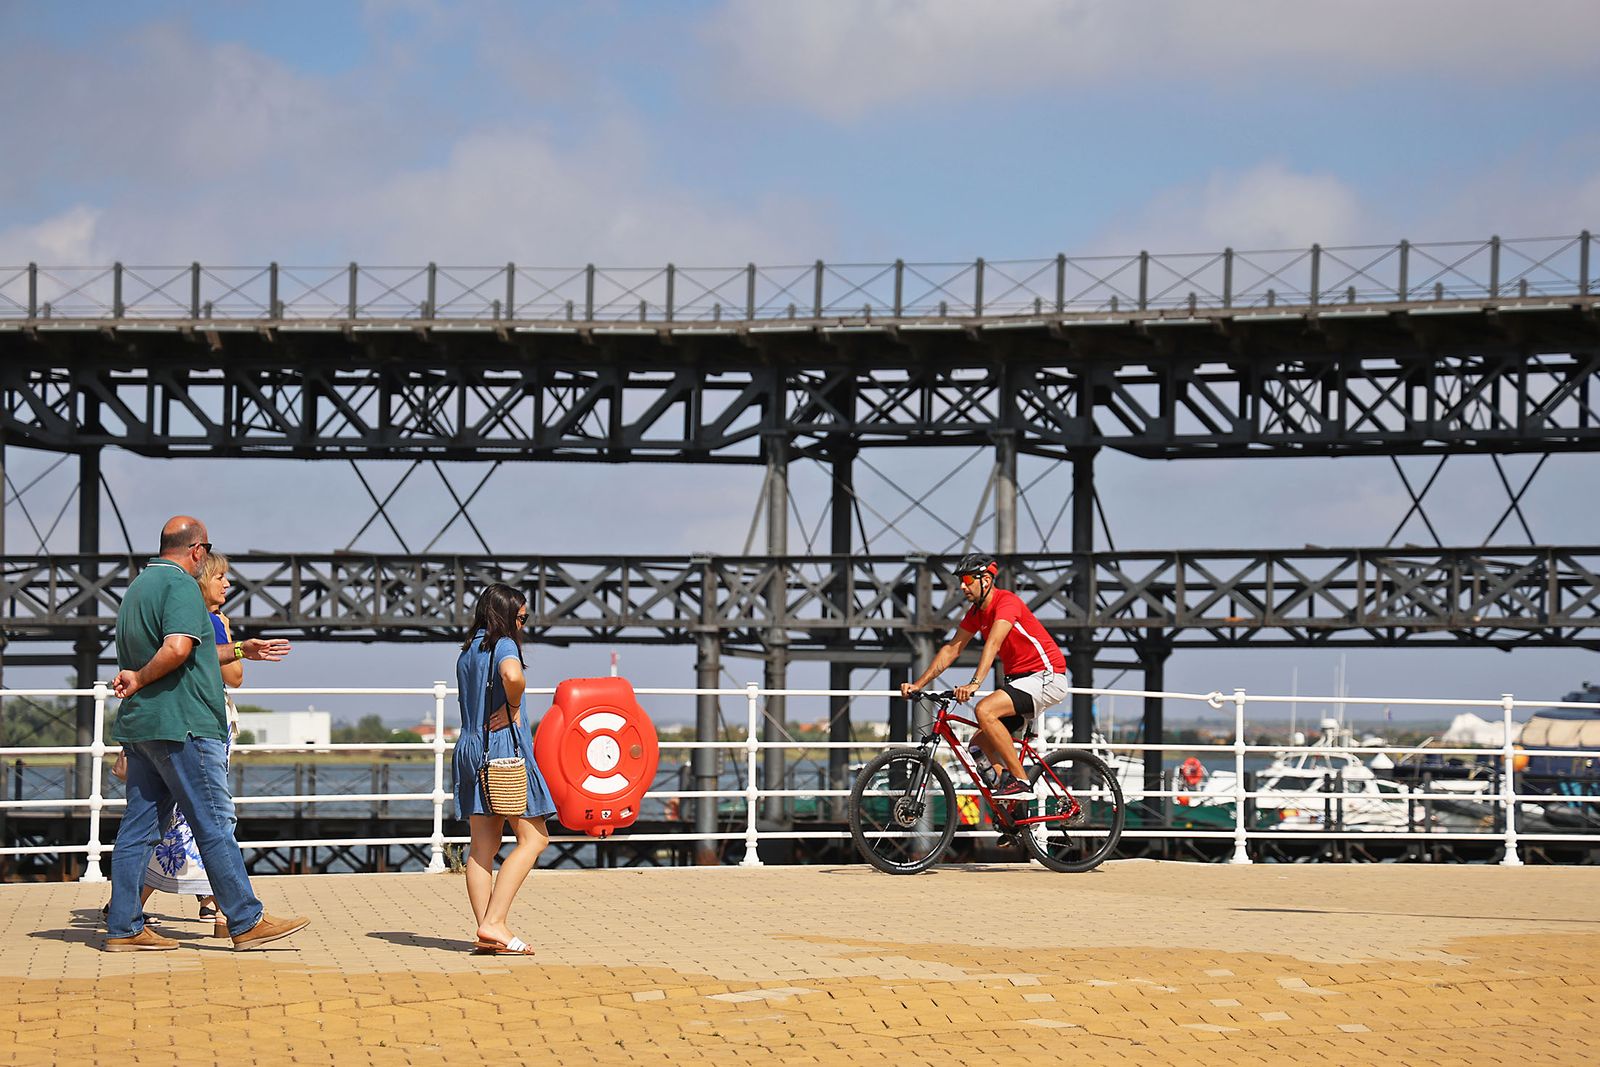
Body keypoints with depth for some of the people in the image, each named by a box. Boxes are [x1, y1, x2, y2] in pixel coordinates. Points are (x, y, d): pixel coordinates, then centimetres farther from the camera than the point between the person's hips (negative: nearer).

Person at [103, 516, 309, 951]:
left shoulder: (138, 586, 19)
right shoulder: (180, 585, -10)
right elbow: (178, 649, -26)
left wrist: (240, 650, 29)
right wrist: (140, 680, -12)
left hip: (139, 726, 9)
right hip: (181, 724, -9)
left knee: (139, 826, 8)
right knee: (215, 825, -4)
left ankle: (123, 928, 7)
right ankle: (247, 921, 1)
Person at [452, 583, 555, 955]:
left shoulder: (467, 652, 17)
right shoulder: (503, 645, -8)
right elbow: (512, 675, -30)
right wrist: (514, 708, -13)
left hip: (470, 749, 8)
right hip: (504, 745, -8)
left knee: (483, 844, 5)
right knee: (534, 838, -4)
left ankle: (485, 932, 1)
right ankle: (494, 923, -13)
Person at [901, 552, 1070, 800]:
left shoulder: (1007, 601, -19)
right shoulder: (977, 612, 9)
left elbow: (993, 643, -33)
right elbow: (952, 649, 10)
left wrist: (975, 684, -45)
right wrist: (918, 684, 2)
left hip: (1046, 677, -10)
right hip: (1020, 678, 10)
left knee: (985, 710, -28)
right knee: (982, 739, 3)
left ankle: (1019, 780, -22)